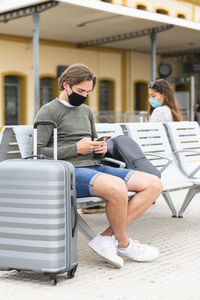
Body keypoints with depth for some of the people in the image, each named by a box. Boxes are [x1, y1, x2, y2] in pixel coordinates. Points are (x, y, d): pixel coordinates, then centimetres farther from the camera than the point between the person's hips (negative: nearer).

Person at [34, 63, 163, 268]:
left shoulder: (86, 111, 24)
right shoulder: (49, 111, 0)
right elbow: (38, 151, -9)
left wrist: (101, 148, 8)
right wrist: (76, 149, -13)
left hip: (94, 167, 9)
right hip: (70, 172, -8)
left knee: (154, 184, -8)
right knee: (117, 187, -38)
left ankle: (107, 237, -15)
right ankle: (123, 244, -10)